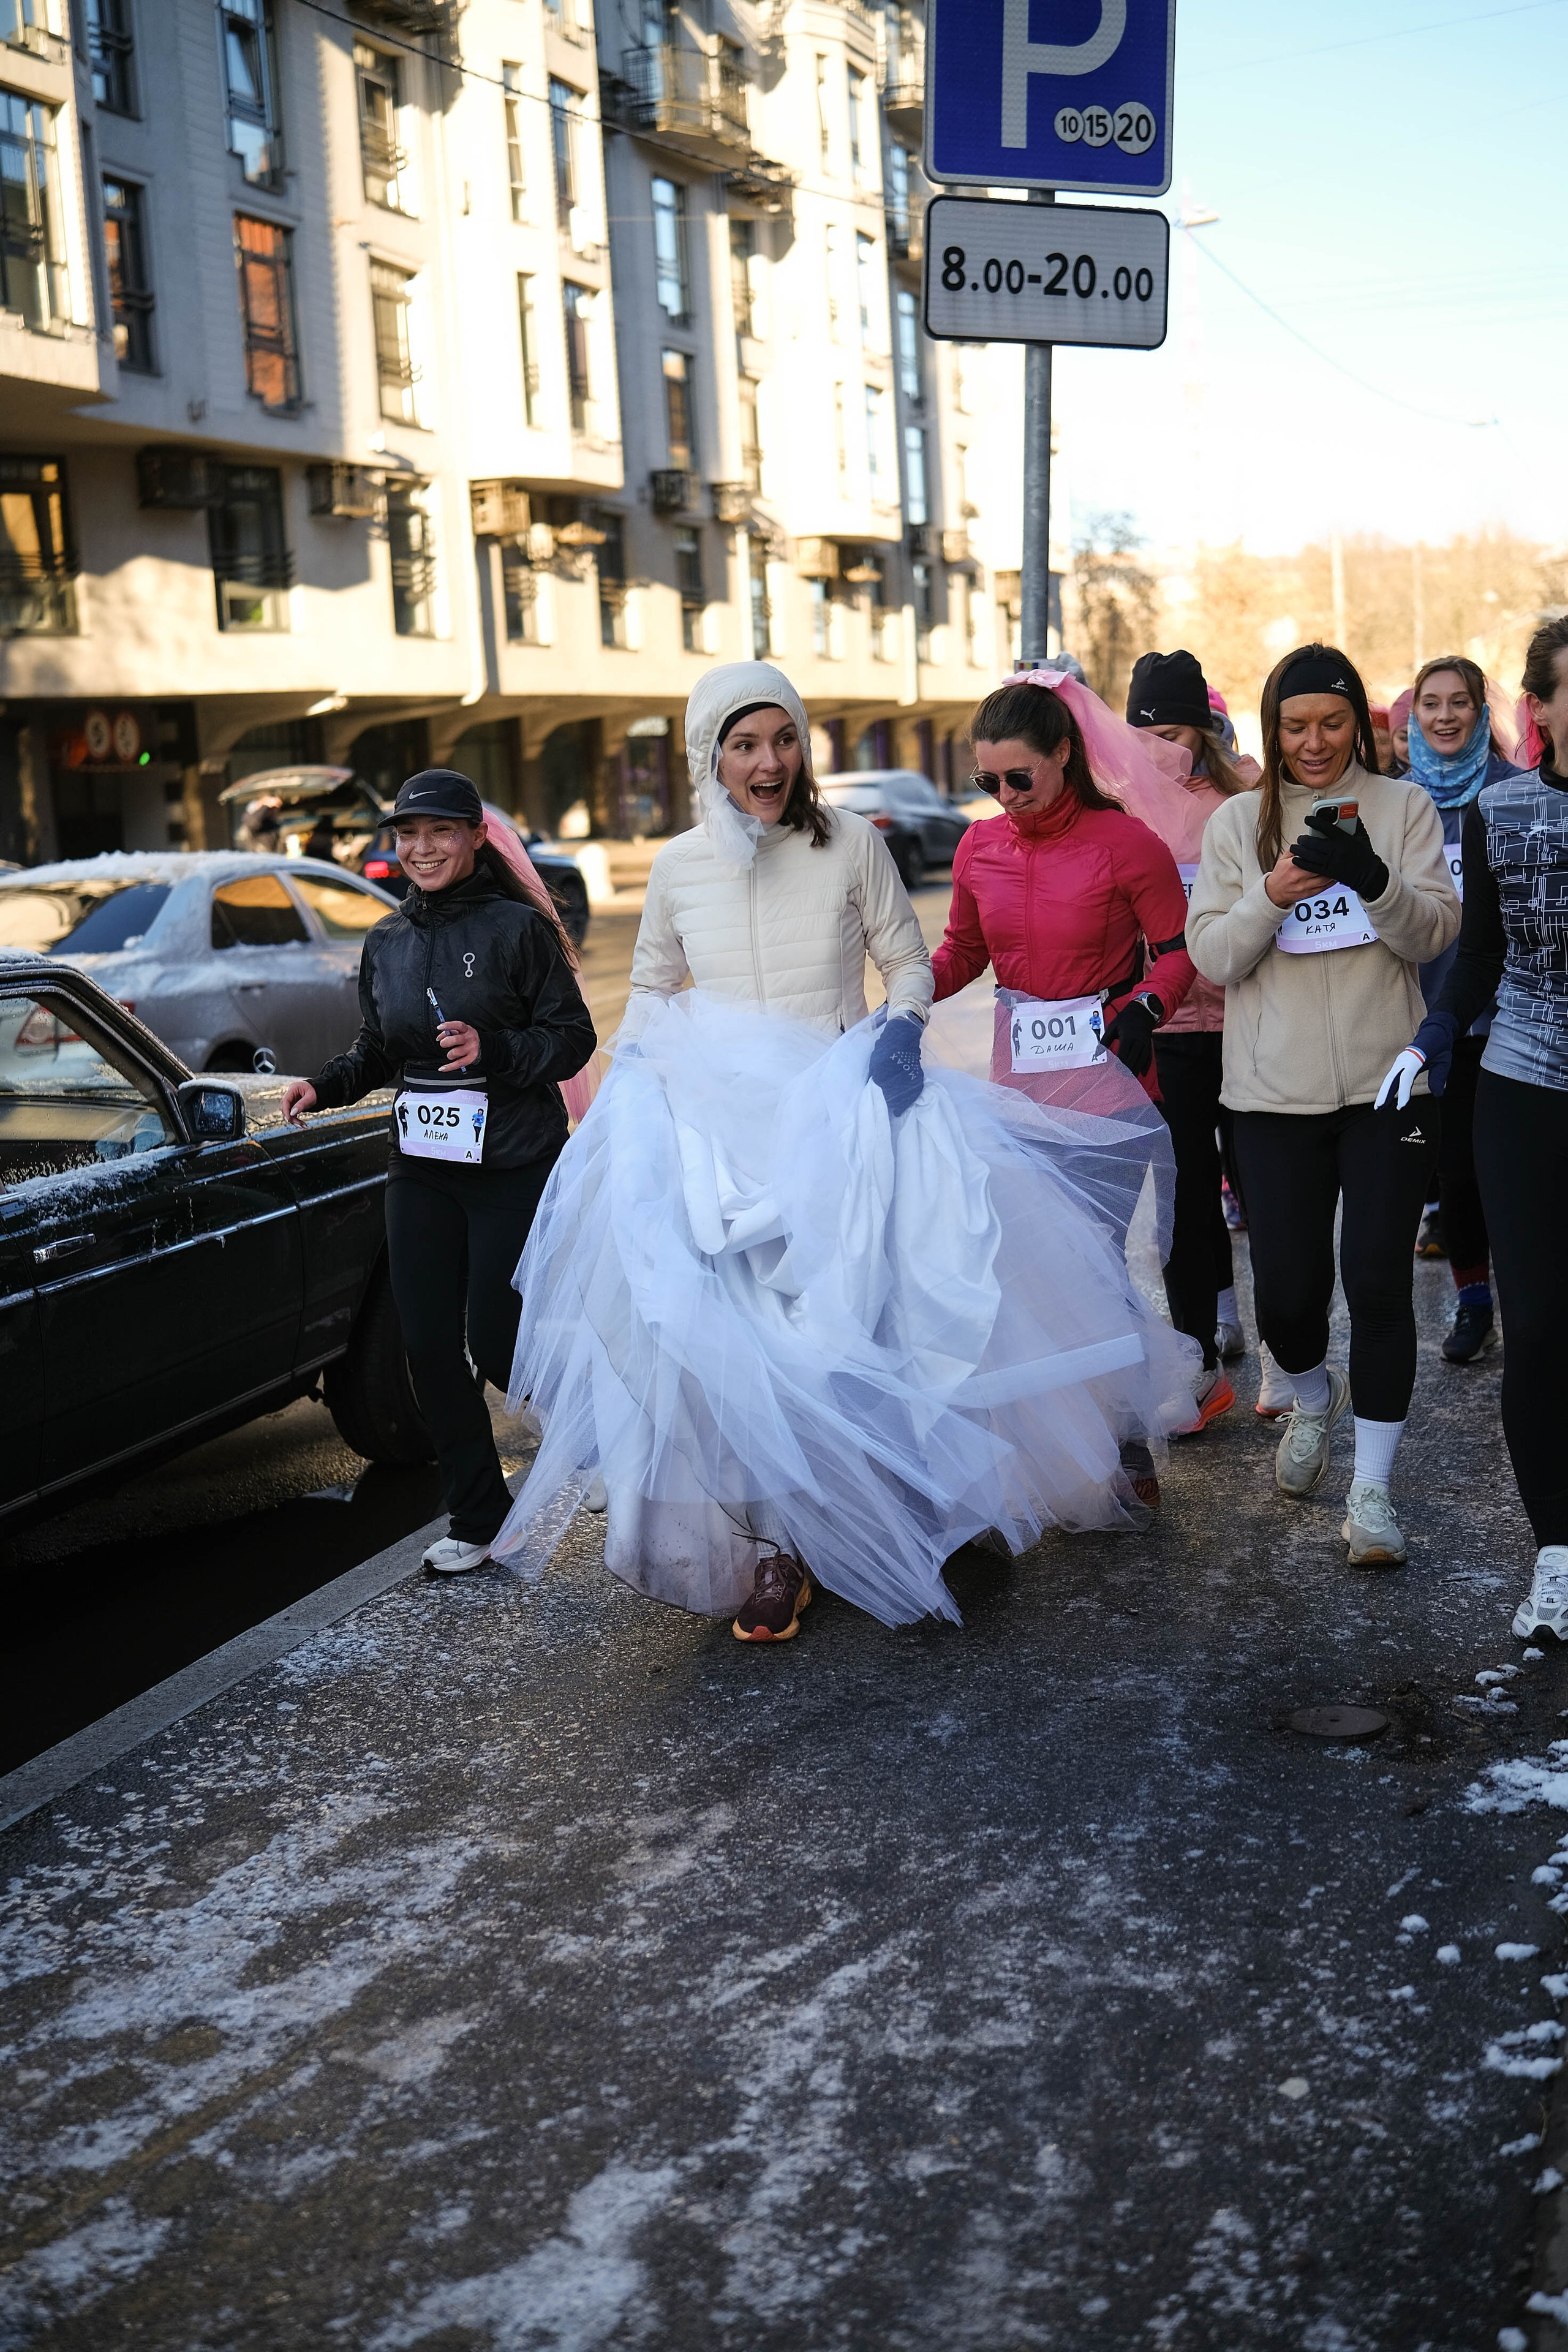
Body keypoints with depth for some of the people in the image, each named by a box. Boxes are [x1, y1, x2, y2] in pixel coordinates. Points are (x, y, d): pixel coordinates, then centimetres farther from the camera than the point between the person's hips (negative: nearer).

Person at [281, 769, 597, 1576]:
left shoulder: (517, 927, -7)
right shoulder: (385, 943, 10)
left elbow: (574, 1038, -8)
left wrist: (493, 1049, -22)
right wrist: (324, 1085, 1)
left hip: (514, 1167, -5)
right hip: (421, 1168, 6)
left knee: (495, 1342, -6)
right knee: (428, 1346, 4)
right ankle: (478, 1518, 19)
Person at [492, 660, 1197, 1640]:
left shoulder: (851, 843, 2)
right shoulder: (678, 867, 7)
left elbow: (909, 963, 9)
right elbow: (652, 990, 20)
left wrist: (901, 1028, -10)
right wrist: (625, 1087, 7)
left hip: (843, 1113, -1)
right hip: (719, 1119, 1)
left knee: (851, 1314, -11)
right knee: (738, 1329, -10)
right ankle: (774, 1544, -1)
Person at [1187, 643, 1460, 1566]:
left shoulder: (1404, 806, 5)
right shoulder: (1239, 822, 7)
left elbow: (1436, 934, -4)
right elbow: (1213, 956, 1)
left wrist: (1375, 881, -23)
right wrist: (1272, 897, -17)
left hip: (1387, 1084, -1)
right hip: (1277, 1091, 1)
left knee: (1378, 1282, -5)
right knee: (1286, 1290, 2)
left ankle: (1372, 1488, 8)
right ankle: (1315, 1396, 37)